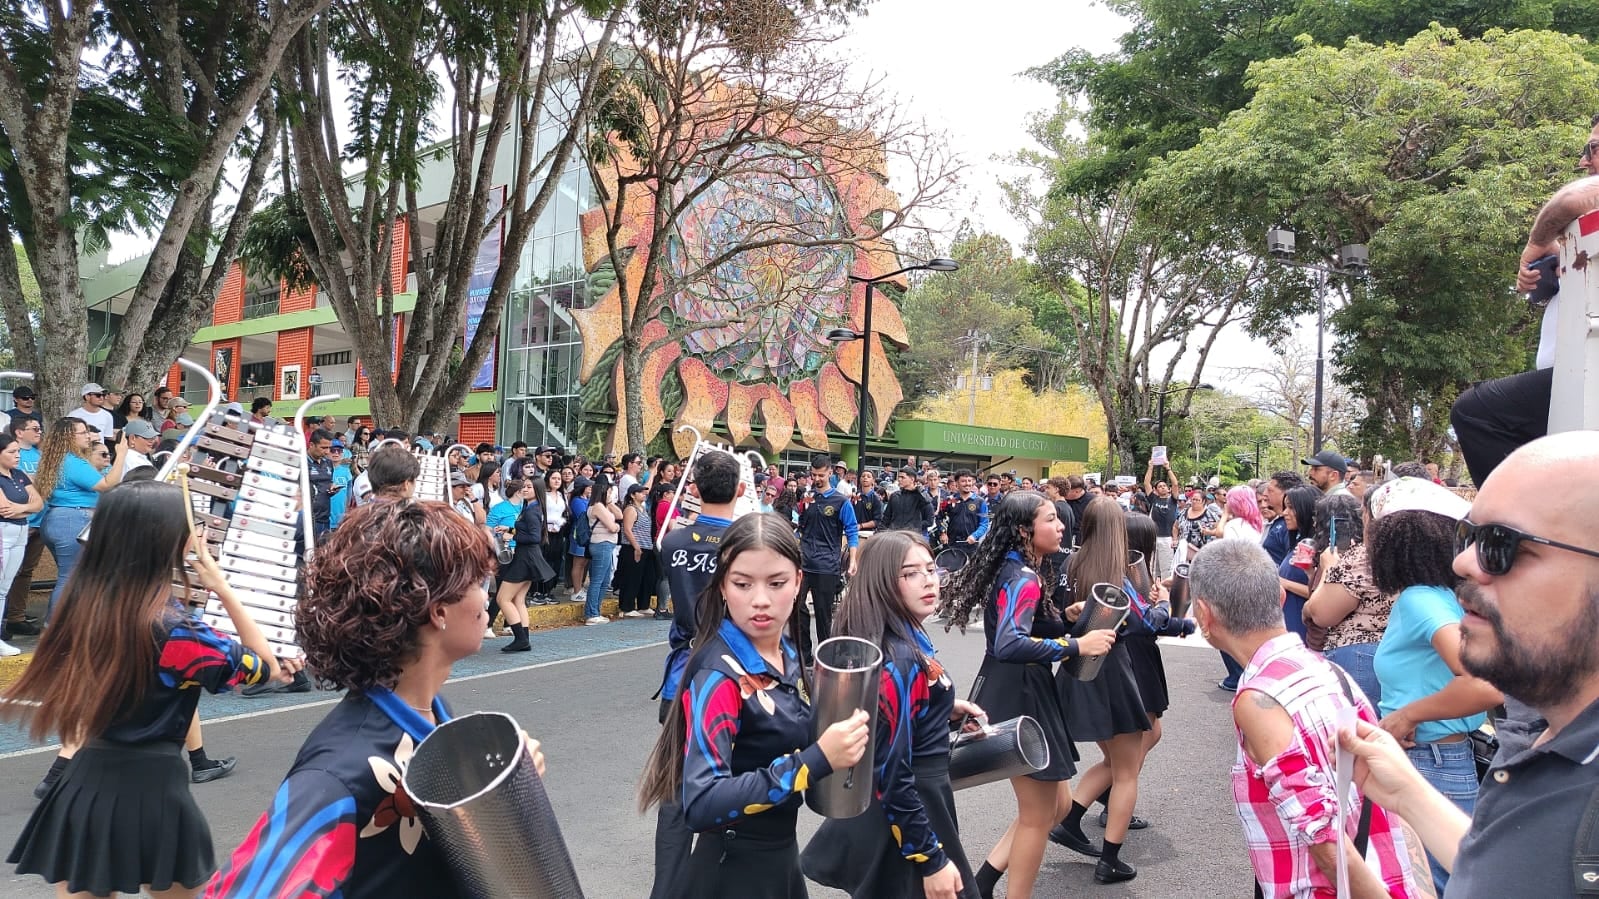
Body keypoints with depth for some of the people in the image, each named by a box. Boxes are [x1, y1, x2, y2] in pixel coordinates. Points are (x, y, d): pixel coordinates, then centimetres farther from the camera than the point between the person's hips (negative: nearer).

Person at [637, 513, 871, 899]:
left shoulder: (788, 656, -2)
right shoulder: (718, 676, -23)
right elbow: (701, 805, -30)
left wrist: (837, 741, -7)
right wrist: (817, 761, -33)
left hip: (782, 853, 7)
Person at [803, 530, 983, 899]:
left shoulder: (905, 638, 1)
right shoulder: (898, 662, -27)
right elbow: (892, 775, -25)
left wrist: (946, 709, 10)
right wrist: (932, 859, -20)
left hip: (891, 805, 9)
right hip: (902, 811, -9)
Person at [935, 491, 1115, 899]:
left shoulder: (1019, 571, 10)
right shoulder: (1023, 579, -21)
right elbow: (1010, 645, -36)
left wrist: (1065, 618, 1)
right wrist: (1077, 645, -30)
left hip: (1021, 694, 10)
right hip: (1017, 698, -10)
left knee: (1057, 803, 19)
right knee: (1038, 816, 6)